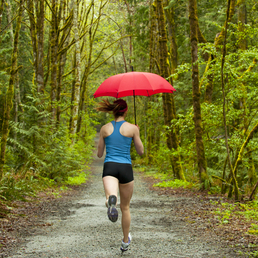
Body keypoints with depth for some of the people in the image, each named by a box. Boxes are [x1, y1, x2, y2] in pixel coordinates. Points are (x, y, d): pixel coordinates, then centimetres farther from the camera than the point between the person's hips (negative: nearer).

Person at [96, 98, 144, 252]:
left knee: (111, 196, -24)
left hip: (109, 167, 0)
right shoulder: (132, 128, 3)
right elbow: (141, 151, 11)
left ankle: (112, 201, -64)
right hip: (126, 169, 0)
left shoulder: (105, 128, 10)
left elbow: (99, 154, 15)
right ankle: (125, 242, 32)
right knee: (125, 207, 18)